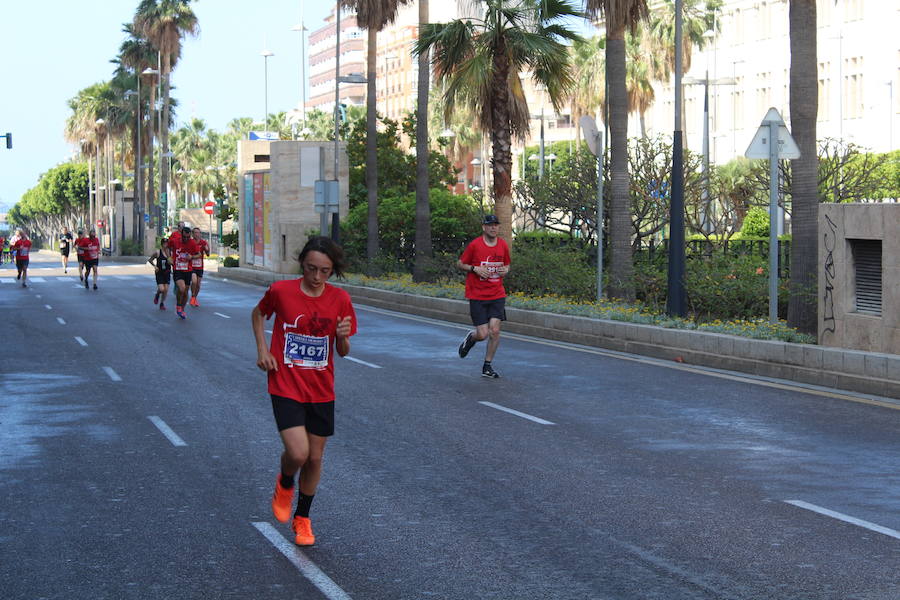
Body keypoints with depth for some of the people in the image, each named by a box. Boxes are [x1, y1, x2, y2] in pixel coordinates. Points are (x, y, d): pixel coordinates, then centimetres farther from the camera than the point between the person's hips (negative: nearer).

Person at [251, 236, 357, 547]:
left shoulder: (340, 300, -5)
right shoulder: (281, 291, -10)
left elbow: (343, 352, 3)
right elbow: (258, 313, 12)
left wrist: (343, 337, -19)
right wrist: (262, 349, 0)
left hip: (321, 391, 3)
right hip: (286, 388, -3)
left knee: (315, 458, 10)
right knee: (298, 453, -18)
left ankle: (302, 518, 33)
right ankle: (284, 484, 19)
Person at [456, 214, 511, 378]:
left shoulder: (503, 245, 5)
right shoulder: (474, 245, -7)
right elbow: (459, 264, 1)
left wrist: (505, 270, -2)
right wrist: (475, 269, -15)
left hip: (497, 295, 3)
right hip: (477, 296, -3)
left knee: (495, 330, -8)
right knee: (482, 334, -7)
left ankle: (487, 366, 7)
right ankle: (470, 338, 31)